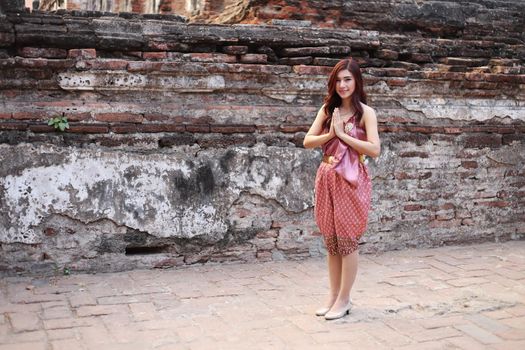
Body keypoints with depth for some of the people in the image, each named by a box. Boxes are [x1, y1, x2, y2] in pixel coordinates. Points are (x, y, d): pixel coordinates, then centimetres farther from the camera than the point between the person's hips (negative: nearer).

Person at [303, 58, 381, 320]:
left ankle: (344, 299, 11)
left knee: (347, 241, 1)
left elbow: (375, 150, -14)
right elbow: (307, 141, 6)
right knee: (331, 241, 11)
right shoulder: (328, 109, 10)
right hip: (327, 179, 5)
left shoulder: (365, 112, -4)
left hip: (351, 181, -5)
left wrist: (343, 134, -13)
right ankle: (334, 296, 21)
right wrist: (330, 134, -9)